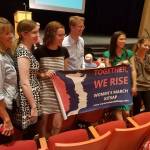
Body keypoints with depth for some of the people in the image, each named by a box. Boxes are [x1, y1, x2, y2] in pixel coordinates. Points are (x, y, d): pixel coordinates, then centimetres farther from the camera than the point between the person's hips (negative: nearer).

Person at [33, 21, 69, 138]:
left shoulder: (64, 51, 4)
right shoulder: (39, 52, -9)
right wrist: (43, 75, -18)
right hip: (45, 91, -3)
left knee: (58, 125, 7)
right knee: (44, 121, 9)